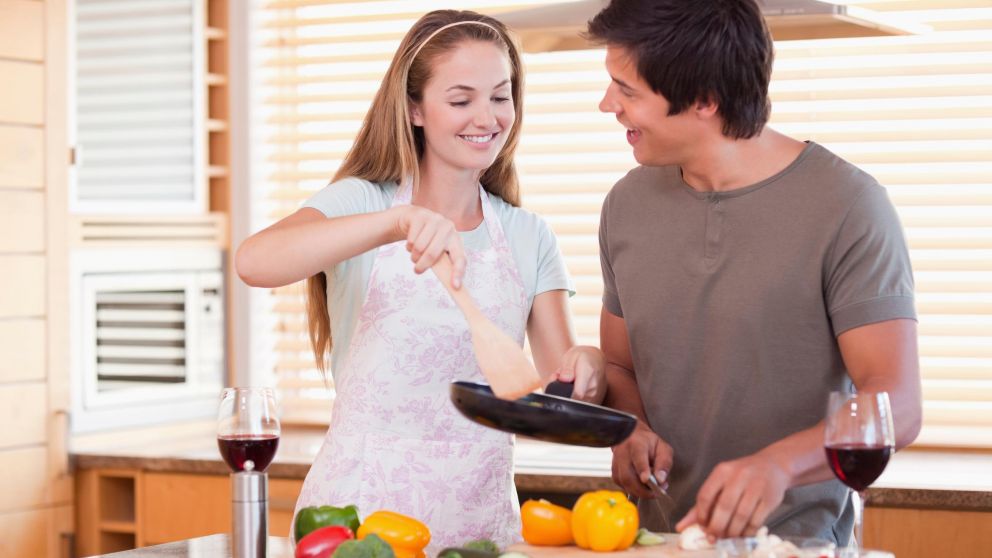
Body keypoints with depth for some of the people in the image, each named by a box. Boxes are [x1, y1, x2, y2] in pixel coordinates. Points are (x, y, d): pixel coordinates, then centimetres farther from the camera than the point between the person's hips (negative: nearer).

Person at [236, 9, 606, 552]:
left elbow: (560, 377, 3)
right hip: (362, 504, -4)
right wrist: (395, 221, -34)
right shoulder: (361, 201, -1)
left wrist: (587, 367, -20)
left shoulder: (528, 237, 10)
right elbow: (253, 261, -22)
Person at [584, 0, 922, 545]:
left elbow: (896, 407, -13)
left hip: (797, 536, -6)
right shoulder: (628, 204, 10)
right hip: (656, 537, 6)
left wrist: (778, 465, -30)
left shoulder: (847, 204, -8)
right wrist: (630, 431, -2)